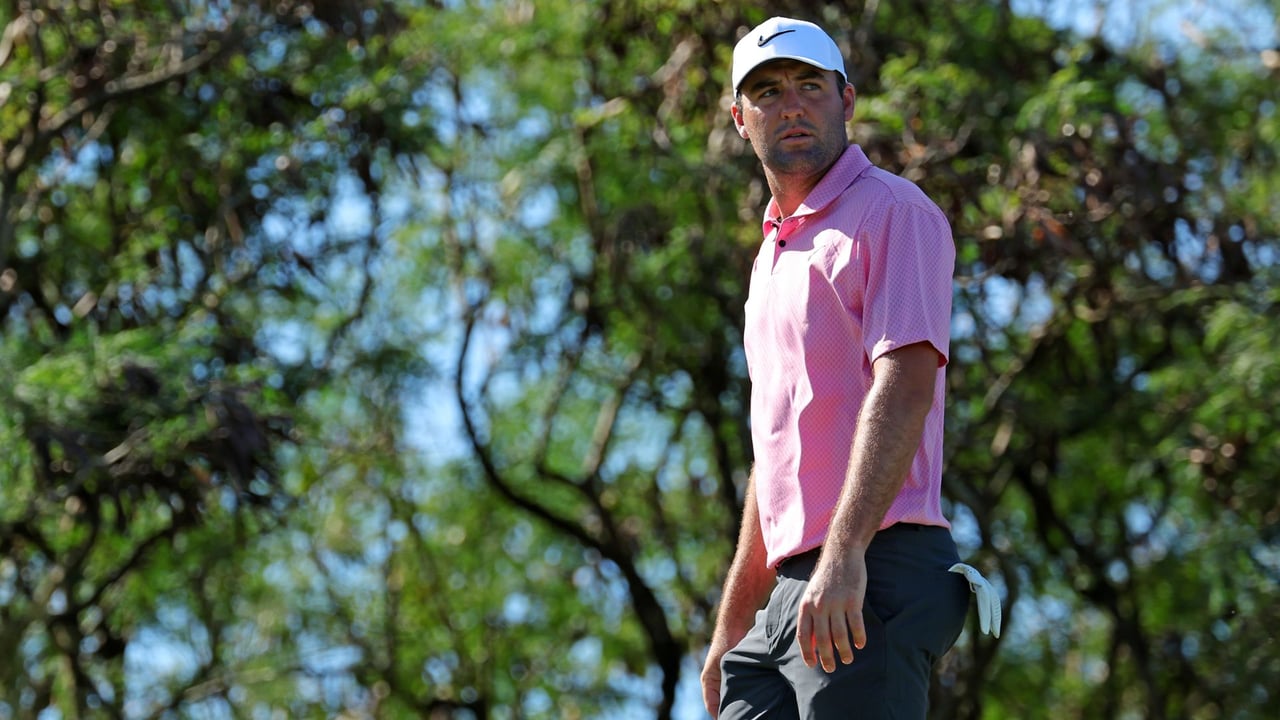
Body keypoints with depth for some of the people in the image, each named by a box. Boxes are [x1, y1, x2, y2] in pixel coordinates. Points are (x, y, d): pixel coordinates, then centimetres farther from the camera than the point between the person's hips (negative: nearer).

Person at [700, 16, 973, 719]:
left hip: (873, 582, -8)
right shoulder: (773, 254, 25)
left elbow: (906, 386, -16)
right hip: (792, 590, 8)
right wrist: (732, 628, 24)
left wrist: (843, 554, -26)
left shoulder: (893, 211, -2)